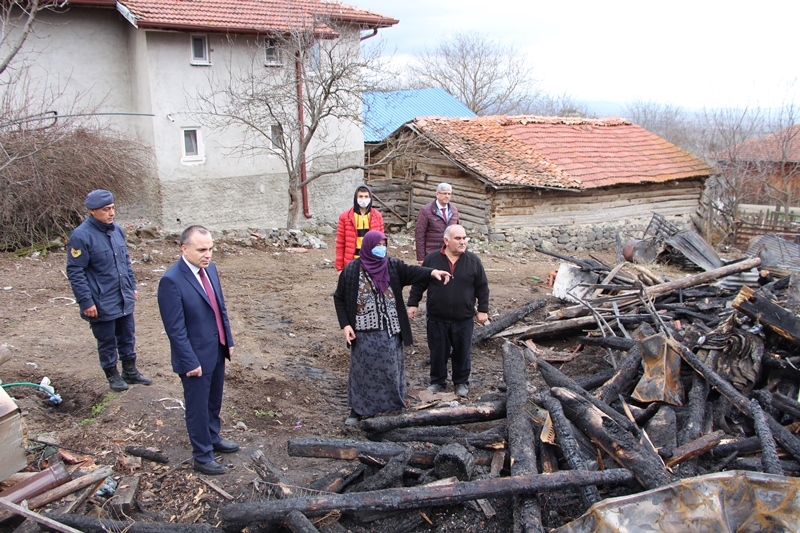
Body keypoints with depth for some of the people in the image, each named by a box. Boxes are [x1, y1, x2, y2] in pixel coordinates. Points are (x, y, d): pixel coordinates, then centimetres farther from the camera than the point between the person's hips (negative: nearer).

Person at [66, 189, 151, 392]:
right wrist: (86, 302, -17)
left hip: (124, 300, 6)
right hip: (102, 304, -6)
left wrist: (132, 286, 15)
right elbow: (75, 272, -16)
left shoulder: (117, 230, 4)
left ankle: (130, 371, 33)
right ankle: (113, 375, 28)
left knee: (128, 337, 17)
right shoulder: (81, 236, -17)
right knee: (107, 342, 10)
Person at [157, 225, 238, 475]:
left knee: (214, 401, 25)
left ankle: (213, 439, 47)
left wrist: (228, 341, 10)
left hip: (217, 351, 7)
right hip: (196, 357, -7)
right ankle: (202, 457, 29)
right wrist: (190, 362, -18)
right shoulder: (171, 281, -23)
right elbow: (175, 329, -21)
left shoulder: (210, 268, 0)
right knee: (198, 408, 11)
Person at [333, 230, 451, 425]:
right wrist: (345, 325, -7)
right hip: (364, 333, -2)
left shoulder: (393, 266, 0)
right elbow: (339, 298, 1)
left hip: (390, 332, 2)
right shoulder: (352, 270, -4)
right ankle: (357, 409, 24)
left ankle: (393, 407, 27)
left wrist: (432, 272, -36)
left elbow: (412, 271, -18)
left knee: (391, 370, 11)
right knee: (362, 370, 9)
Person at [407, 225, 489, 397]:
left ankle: (461, 382, 32)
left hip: (463, 319, 0)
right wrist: (413, 304, 3)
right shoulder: (431, 259, -5)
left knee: (462, 352, 13)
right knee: (438, 352, 12)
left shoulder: (473, 261, -3)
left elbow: (482, 288, 4)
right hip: (436, 318, 0)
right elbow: (419, 284, 4)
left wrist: (483, 310, 3)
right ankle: (437, 381, 32)